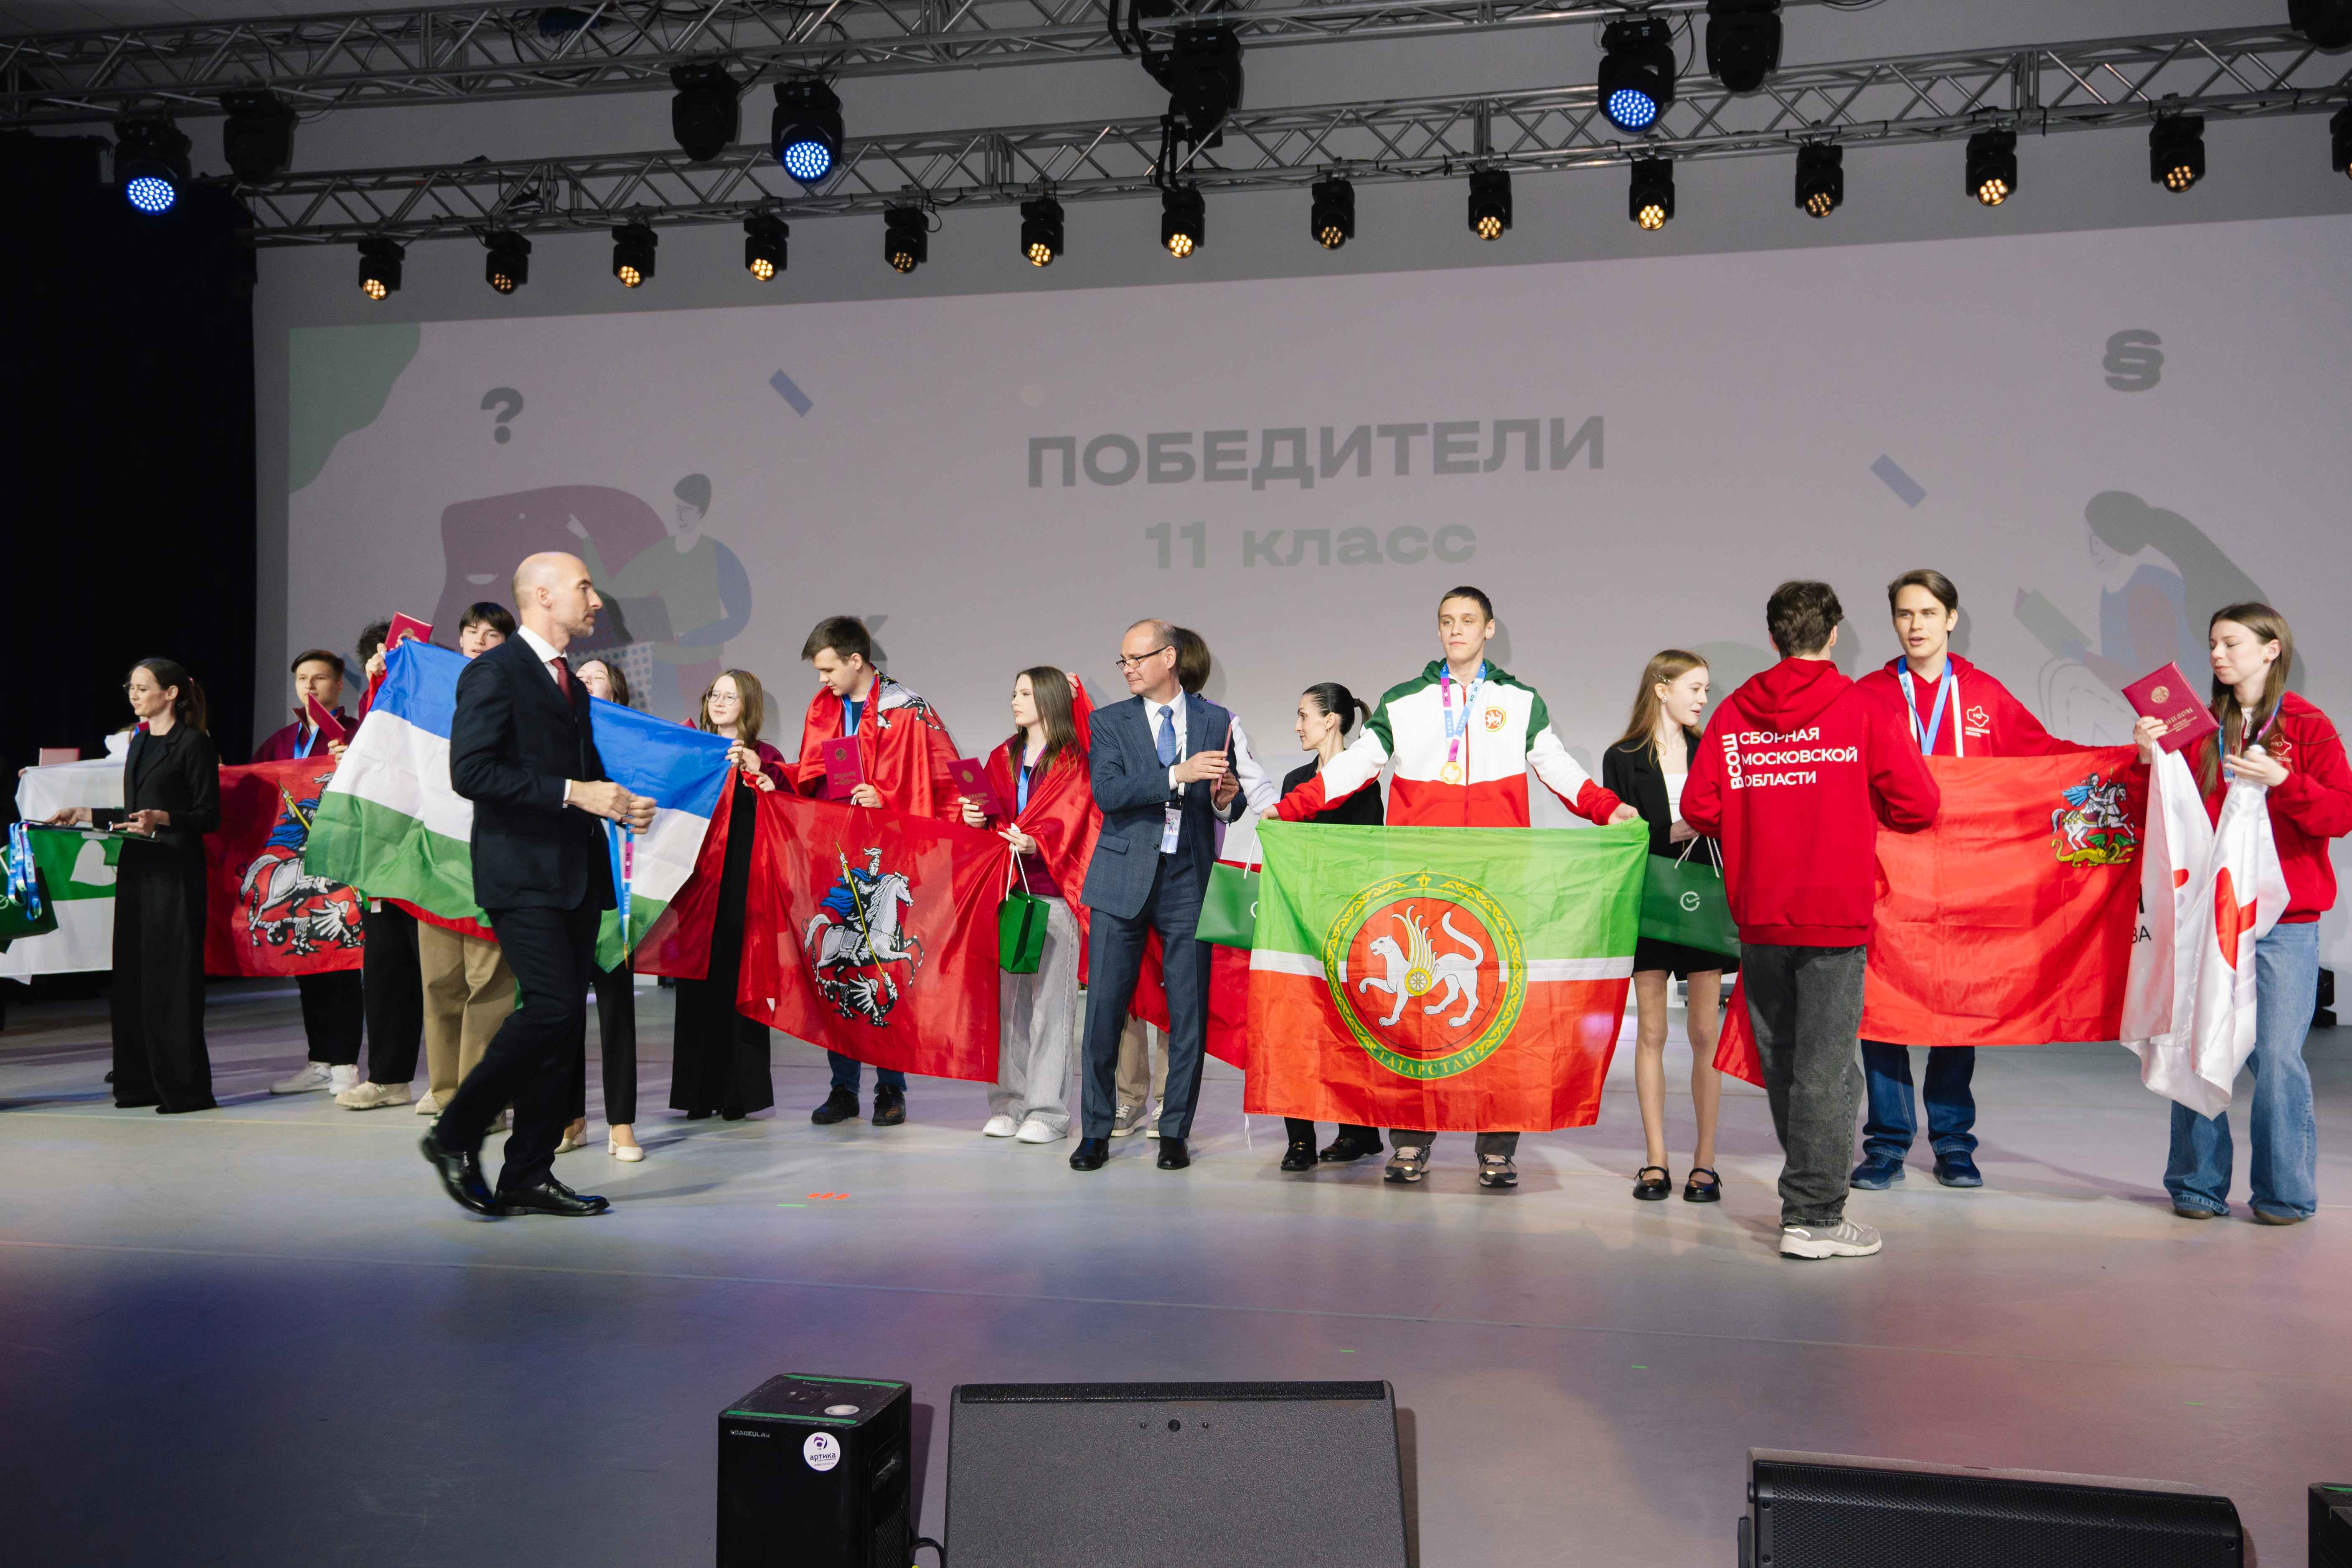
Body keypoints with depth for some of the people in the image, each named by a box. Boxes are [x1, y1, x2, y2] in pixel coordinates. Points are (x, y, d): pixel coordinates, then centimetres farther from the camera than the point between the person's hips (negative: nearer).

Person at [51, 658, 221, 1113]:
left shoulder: (194, 743, -6)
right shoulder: (139, 742, 18)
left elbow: (209, 817, -10)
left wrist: (162, 818, -25)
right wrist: (86, 815, 17)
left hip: (176, 872, -8)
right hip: (136, 869, 8)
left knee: (172, 976, -7)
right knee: (132, 975, 8)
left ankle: (185, 1087, -3)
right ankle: (142, 1081, 16)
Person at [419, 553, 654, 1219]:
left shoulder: (573, 685, 22)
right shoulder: (494, 673, -6)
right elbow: (471, 771, -17)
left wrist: (621, 805, 8)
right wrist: (573, 792, -20)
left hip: (577, 876, 9)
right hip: (522, 874, -8)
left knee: (564, 1023, 6)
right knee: (551, 1007, -18)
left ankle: (528, 1175, 12)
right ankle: (455, 1134, 0)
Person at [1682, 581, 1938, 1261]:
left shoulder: (1734, 713, 3)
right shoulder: (1862, 707, -4)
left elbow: (1700, 808, -2)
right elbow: (1918, 805, -8)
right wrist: (1858, 810, 12)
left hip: (1758, 917, 4)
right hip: (1834, 918, -4)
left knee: (1781, 1064, 15)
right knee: (1825, 1066, 0)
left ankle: (1809, 1191, 27)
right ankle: (1813, 1217, 2)